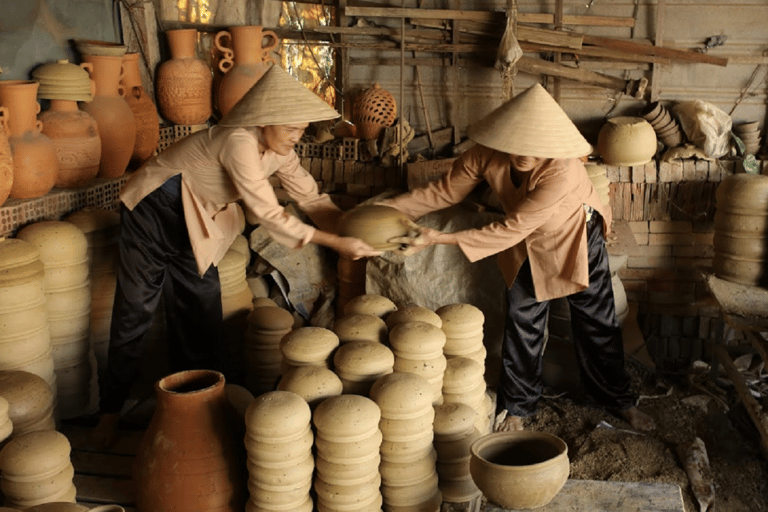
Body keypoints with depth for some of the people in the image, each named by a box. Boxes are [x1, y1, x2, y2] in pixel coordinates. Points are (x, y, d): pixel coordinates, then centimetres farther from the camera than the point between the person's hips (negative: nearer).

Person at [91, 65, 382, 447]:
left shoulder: (278, 150, -8)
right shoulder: (239, 142, -33)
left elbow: (311, 197, -3)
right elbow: (268, 214, -34)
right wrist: (336, 244, -33)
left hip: (194, 222, 7)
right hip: (153, 210, -7)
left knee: (201, 315, 7)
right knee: (134, 311, 1)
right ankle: (111, 411, 16)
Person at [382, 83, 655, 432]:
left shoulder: (562, 170, -41)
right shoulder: (485, 155, -27)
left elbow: (511, 230, -41)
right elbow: (445, 191, -13)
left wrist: (441, 238, -43)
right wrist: (388, 207, -23)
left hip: (577, 240, -3)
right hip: (526, 247, 4)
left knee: (597, 323, 10)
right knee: (521, 326, 10)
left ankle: (619, 400, 32)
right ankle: (517, 406, 28)